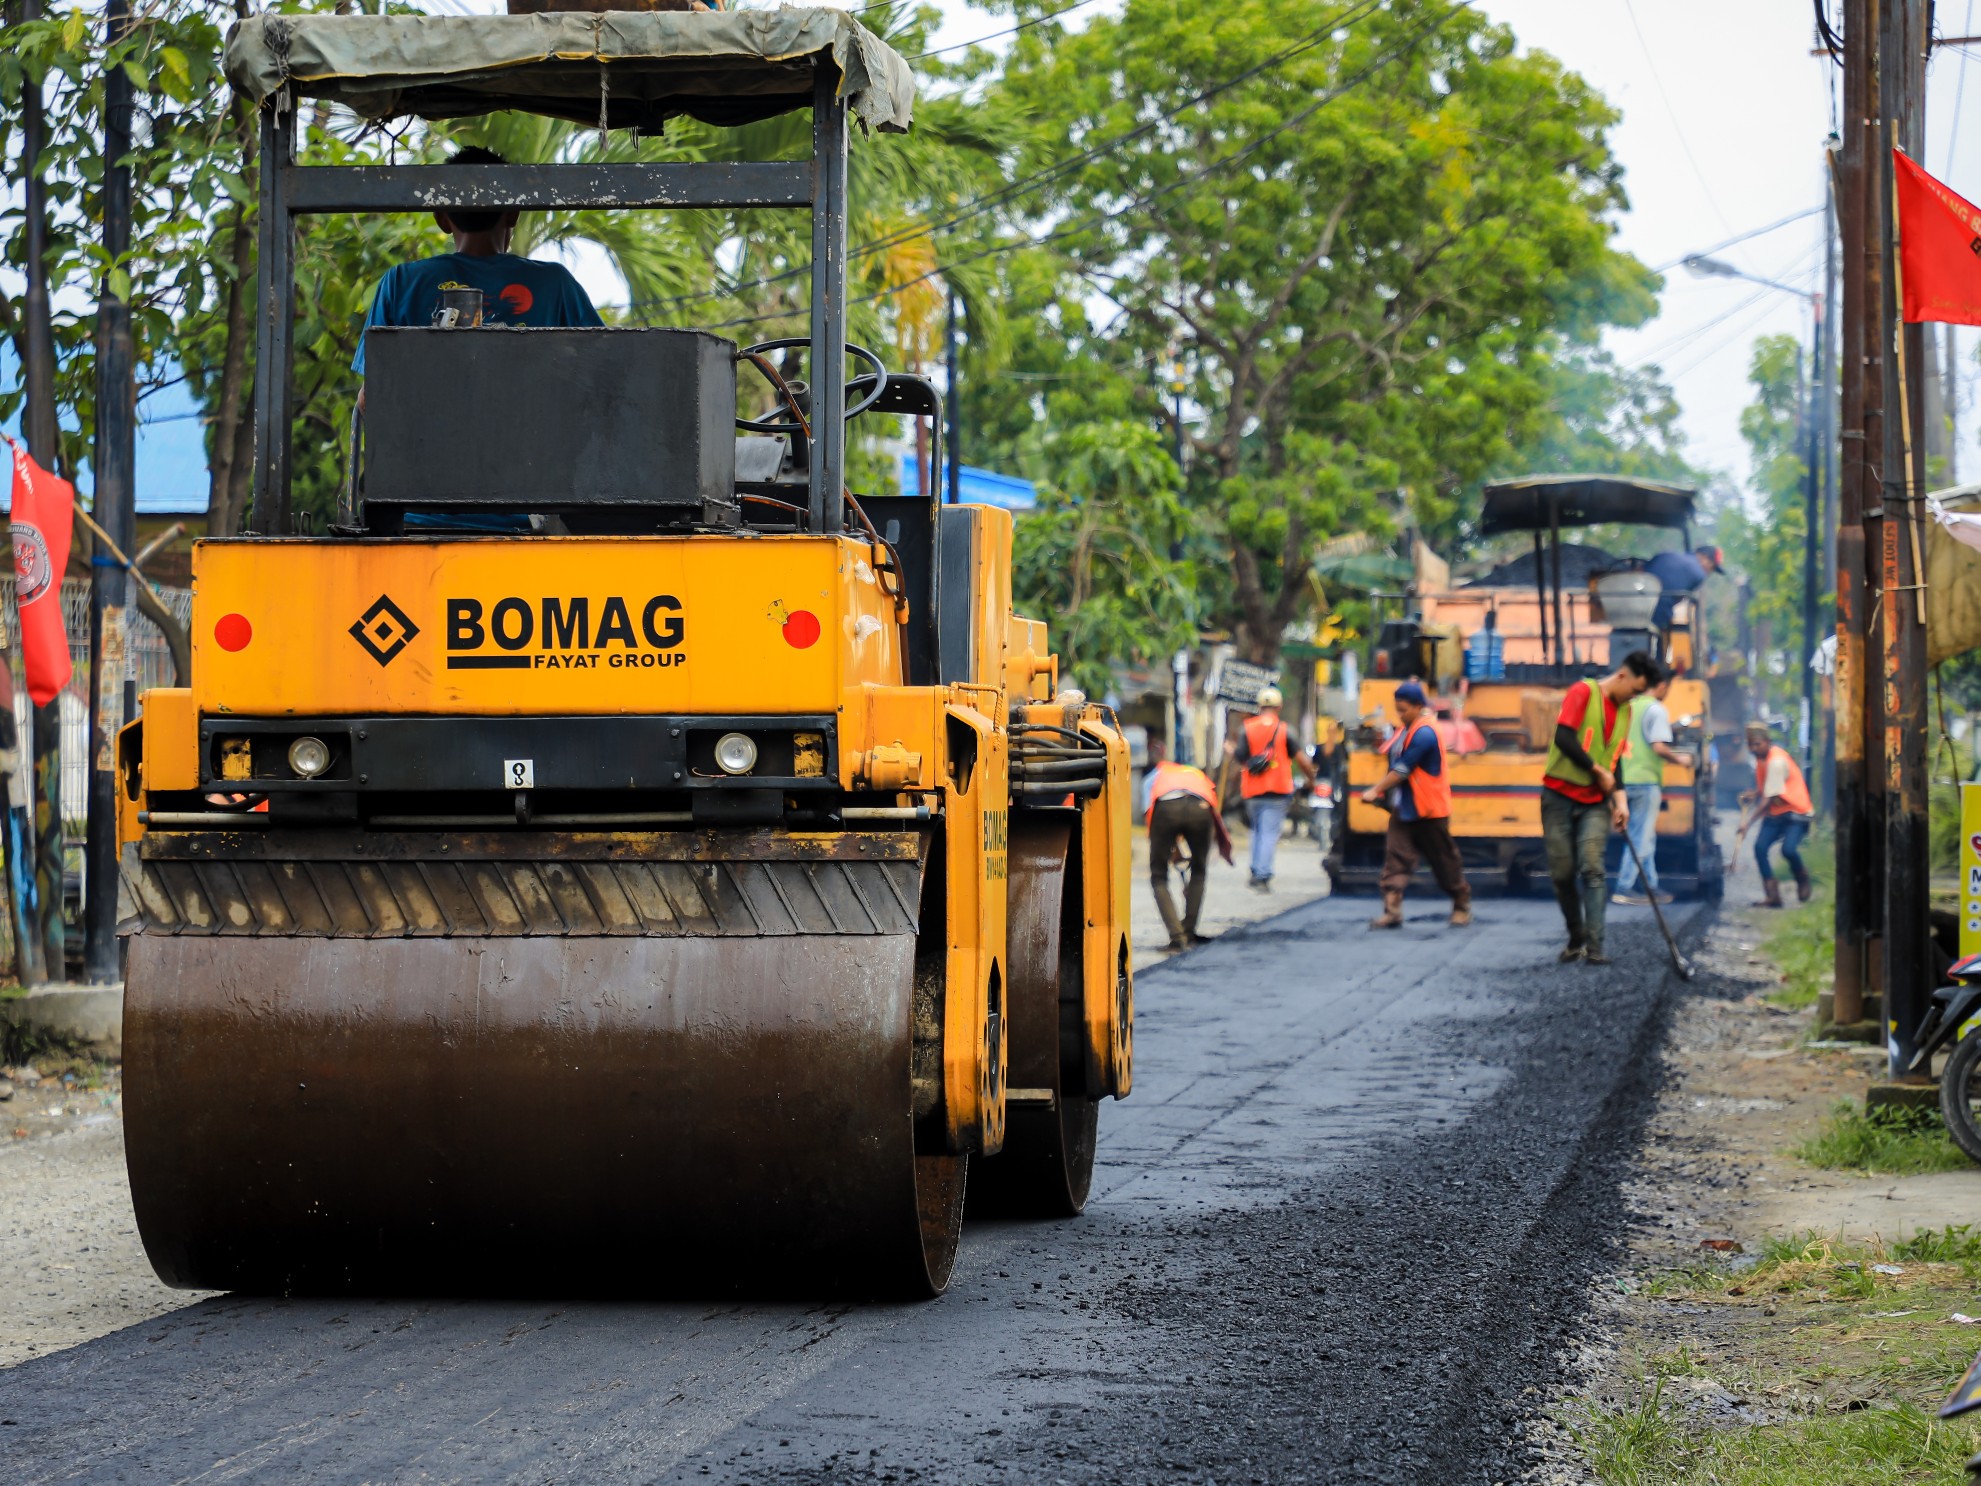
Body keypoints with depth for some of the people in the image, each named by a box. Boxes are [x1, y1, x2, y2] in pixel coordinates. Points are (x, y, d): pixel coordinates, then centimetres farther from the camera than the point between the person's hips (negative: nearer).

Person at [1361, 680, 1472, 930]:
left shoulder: (1424, 734, -19)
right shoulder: (1403, 730, 9)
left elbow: (1402, 770, -21)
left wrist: (1374, 791, -18)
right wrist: (1384, 793, 9)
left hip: (1429, 809, -8)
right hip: (1403, 808, 8)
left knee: (1444, 860, 6)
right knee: (1396, 855, -6)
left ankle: (1462, 906, 22)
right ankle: (1392, 911, -12)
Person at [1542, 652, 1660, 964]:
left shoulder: (1625, 711, 12)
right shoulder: (1583, 692, -8)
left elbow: (1615, 761, 15)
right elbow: (1564, 738, -18)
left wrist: (1620, 800, 1)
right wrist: (1598, 770, -11)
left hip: (1595, 802, 4)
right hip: (1560, 797, -4)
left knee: (1592, 868, -11)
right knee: (1563, 872, -1)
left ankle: (1594, 945, -16)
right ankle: (1576, 939, 15)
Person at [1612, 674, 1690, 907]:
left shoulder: (1630, 706, 12)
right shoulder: (1656, 710, -11)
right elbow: (1659, 747, -20)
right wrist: (1680, 759, -5)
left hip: (1627, 780, 8)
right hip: (1646, 781, -8)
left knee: (1646, 837, 16)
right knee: (1641, 838, -3)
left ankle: (1651, 887, 20)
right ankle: (1624, 889, -6)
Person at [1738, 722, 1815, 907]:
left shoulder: (1777, 761, -22)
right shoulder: (1761, 758, 7)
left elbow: (1771, 798, -22)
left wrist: (1749, 820, -23)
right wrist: (1753, 795, 3)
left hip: (1796, 811, -8)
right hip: (1774, 813, 8)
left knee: (1789, 849, -27)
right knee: (1760, 847, -13)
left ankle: (1802, 879, 7)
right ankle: (1772, 896, -7)